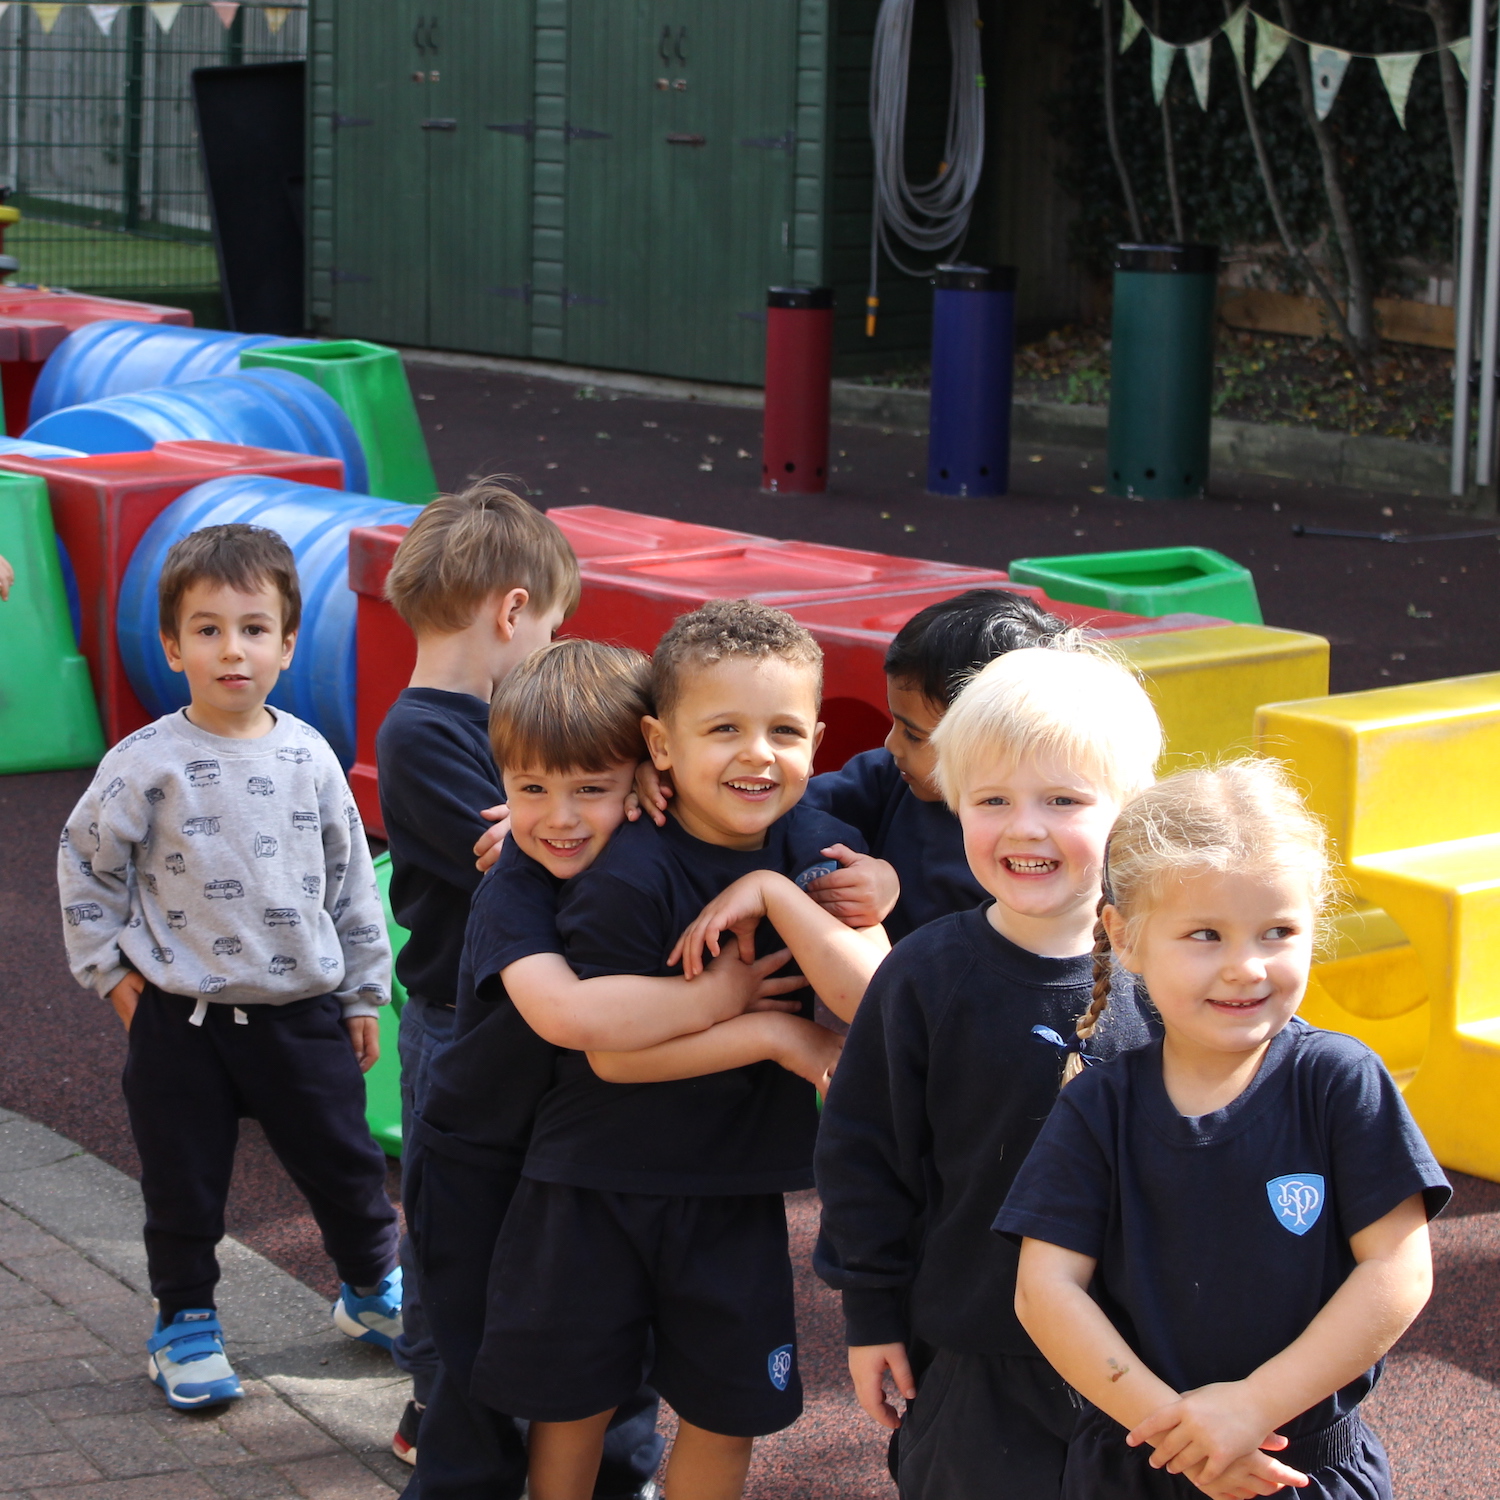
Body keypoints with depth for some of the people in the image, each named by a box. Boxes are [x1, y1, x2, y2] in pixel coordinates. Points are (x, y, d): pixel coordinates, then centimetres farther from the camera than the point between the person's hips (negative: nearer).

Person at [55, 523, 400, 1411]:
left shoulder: (308, 756, -1)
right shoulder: (148, 763, -11)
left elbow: (352, 878, 8)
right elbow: (85, 864, 1)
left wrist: (363, 994, 10)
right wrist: (112, 971, -2)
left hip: (304, 1012, 2)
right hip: (182, 1019, -2)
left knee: (345, 1165, 13)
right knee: (184, 1186, 10)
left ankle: (373, 1290, 36)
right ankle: (185, 1323, 29)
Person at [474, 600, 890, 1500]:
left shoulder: (820, 849, -6)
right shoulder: (630, 876, -19)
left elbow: (869, 993, -19)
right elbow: (612, 1050, -18)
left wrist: (774, 890, -25)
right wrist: (772, 1034, -17)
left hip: (737, 1191, 4)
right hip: (600, 1184, -3)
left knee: (727, 1410, 13)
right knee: (573, 1394, 12)